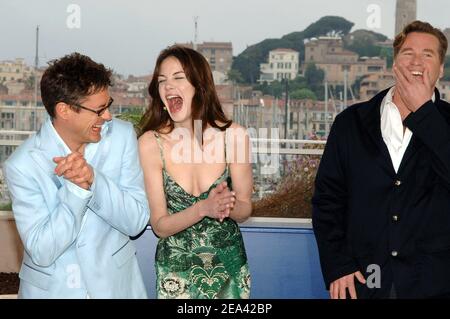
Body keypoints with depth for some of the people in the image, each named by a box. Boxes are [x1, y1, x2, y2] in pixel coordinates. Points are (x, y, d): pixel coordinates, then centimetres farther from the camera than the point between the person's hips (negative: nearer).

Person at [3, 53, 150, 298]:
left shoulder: (122, 136, -10)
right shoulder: (22, 165, -17)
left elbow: (136, 222, -12)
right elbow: (42, 252, -19)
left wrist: (93, 178, -26)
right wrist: (76, 188, -28)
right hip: (51, 287, -2)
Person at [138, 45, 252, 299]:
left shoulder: (233, 135, -14)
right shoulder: (150, 143, -15)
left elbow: (244, 209, -4)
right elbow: (160, 226, -12)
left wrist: (227, 205, -26)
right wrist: (203, 209, -29)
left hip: (229, 266, 1)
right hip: (176, 270, -1)